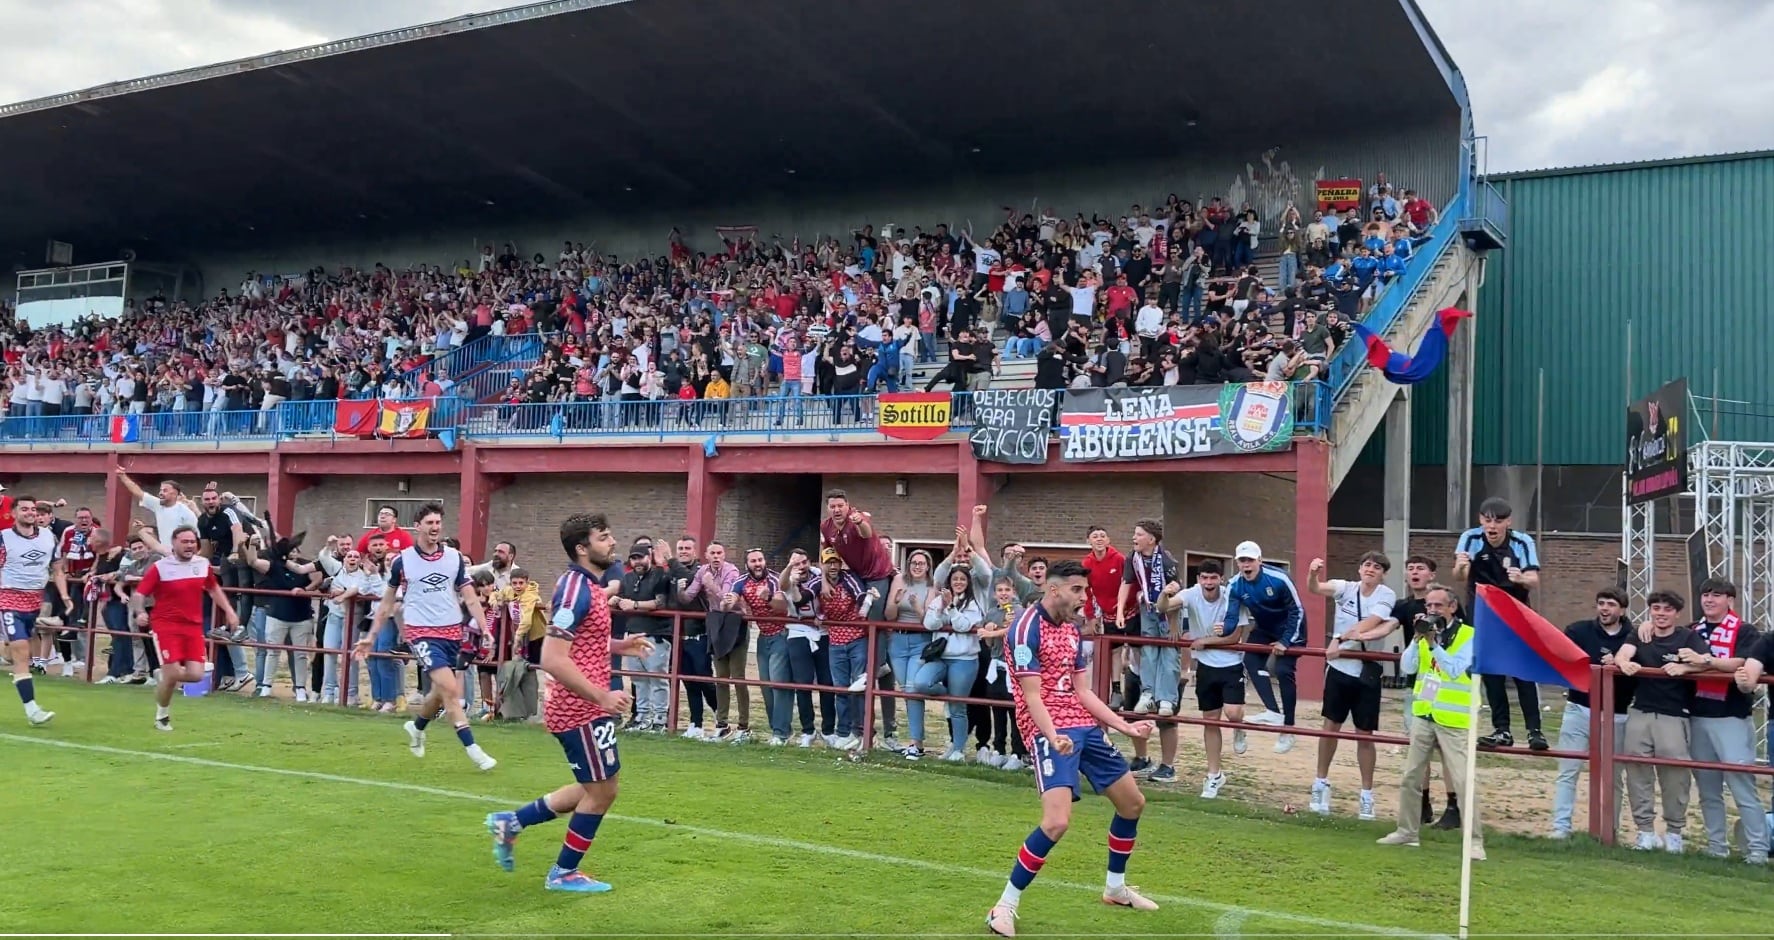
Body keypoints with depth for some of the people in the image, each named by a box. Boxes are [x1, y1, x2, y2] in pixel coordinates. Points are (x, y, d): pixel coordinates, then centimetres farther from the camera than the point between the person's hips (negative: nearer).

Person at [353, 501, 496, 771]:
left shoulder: (455, 557, 3)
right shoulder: (402, 561, -2)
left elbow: (470, 598, 5)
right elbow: (387, 601, 10)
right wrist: (371, 635, 11)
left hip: (452, 632, 4)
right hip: (421, 632, -4)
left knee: (441, 692, 12)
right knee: (450, 689, -17)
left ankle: (417, 727, 43)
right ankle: (473, 749, -13)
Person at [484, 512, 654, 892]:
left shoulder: (589, 585, 10)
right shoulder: (575, 588, -20)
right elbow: (553, 660, -26)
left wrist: (622, 646, 11)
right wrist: (602, 696, -26)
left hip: (583, 705, 10)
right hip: (581, 709, -10)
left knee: (593, 790, 19)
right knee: (602, 791, 3)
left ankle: (510, 822, 27)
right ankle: (564, 874, 19)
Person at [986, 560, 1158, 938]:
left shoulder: (1071, 629, 13)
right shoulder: (1026, 628, -13)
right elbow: (1031, 696, -18)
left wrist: (1125, 726, 17)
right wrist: (1053, 736, -32)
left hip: (1084, 726, 9)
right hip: (1050, 731, -9)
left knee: (1133, 802, 17)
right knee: (1057, 821, -24)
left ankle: (1116, 888, 37)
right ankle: (1005, 906, -7)